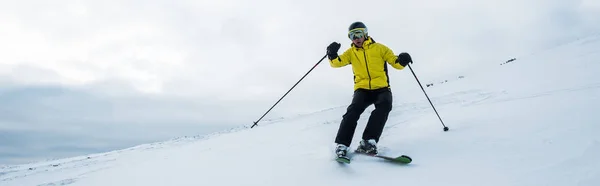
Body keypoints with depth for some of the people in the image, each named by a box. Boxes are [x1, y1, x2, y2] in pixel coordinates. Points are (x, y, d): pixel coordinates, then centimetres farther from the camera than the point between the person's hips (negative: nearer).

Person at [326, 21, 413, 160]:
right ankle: (342, 144, -27)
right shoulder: (351, 52, 14)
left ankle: (368, 141, -33)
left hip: (381, 89, 0)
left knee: (384, 105, -31)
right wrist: (332, 55, -19)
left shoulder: (379, 48, 8)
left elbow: (395, 63, 6)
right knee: (354, 109, -26)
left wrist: (401, 60, -17)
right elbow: (336, 63, 2)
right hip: (362, 89, 1)